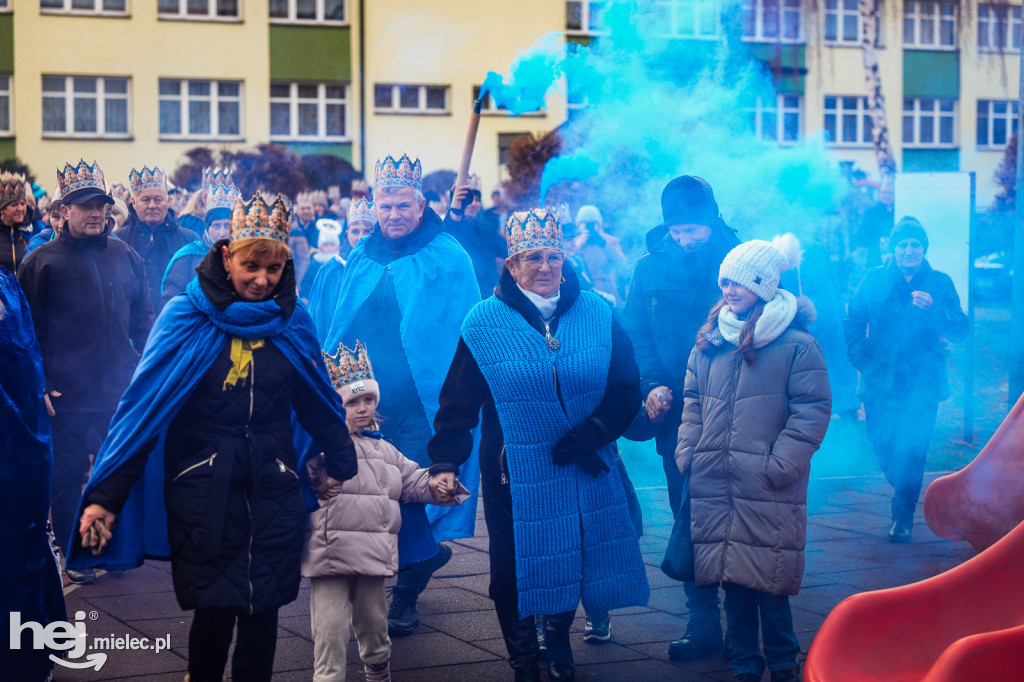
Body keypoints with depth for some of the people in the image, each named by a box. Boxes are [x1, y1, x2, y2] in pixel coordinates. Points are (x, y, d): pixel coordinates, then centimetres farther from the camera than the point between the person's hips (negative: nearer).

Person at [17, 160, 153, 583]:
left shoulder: (124, 256, 9)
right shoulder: (41, 262, -2)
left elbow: (143, 319, 16)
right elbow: (27, 330, -3)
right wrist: (39, 386, -9)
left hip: (123, 391, 4)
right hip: (67, 395, -3)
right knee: (67, 476, 4)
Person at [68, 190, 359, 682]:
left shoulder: (293, 320, 3)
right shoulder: (186, 316, -6)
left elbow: (320, 405, 13)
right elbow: (142, 405, -10)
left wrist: (346, 471, 17)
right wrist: (105, 496, -15)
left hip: (273, 490, 3)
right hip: (204, 490, -2)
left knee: (263, 612, 5)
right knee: (214, 612, -2)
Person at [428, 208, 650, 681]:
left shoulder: (598, 315, 0)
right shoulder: (484, 324, -4)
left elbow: (626, 389, 0)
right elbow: (458, 402, -4)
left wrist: (588, 436, -13)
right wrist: (446, 462, -15)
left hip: (584, 472, 2)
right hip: (516, 478, -2)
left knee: (572, 562, 11)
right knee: (515, 570, 2)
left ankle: (558, 641, 39)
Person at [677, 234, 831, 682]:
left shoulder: (796, 344, -5)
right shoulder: (709, 342, 12)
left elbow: (812, 410, -8)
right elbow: (693, 404, 20)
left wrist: (779, 465, -14)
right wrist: (687, 455, 8)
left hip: (768, 491, -5)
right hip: (714, 486, 5)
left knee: (768, 581, -2)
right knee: (733, 579, 10)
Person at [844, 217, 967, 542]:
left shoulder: (940, 283, 4)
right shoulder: (874, 280, 6)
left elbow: (959, 329, -3)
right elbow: (853, 323, 11)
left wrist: (933, 308, -21)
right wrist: (863, 361, -1)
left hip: (922, 382, -2)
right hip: (880, 380, 2)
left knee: (912, 447, -11)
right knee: (881, 442, 7)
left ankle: (903, 514, 4)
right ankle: (904, 490, 36)